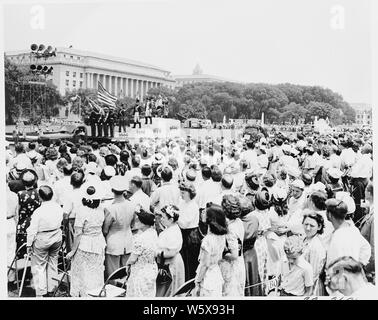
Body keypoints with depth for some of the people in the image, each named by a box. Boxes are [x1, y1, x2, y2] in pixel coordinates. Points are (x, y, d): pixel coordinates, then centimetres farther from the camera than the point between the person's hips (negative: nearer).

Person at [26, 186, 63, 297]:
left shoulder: (38, 211, -22)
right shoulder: (58, 207, -7)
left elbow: (32, 230, -15)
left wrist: (29, 244, -3)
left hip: (42, 240, -5)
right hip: (57, 237, 5)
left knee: (39, 266, 9)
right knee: (53, 263, 18)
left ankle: (41, 293, 11)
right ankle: (51, 290, 28)